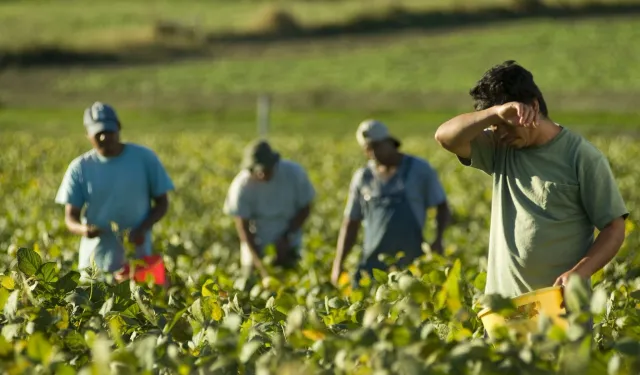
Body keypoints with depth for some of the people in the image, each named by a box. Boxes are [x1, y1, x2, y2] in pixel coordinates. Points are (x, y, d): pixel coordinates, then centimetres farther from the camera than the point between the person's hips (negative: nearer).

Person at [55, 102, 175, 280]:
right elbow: (71, 217, 1)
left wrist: (143, 228, -12)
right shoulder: (80, 168, 1)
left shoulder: (144, 158, 0)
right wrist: (83, 229, -23)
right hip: (95, 260, 1)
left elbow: (162, 203, 6)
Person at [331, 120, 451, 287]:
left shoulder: (420, 169, 4)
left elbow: (442, 208, 7)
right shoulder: (362, 177, 11)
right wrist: (338, 265, 8)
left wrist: (438, 240, -12)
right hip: (373, 265, 2)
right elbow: (350, 224, 15)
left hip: (411, 265, -2)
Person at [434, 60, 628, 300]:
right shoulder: (499, 149, 9)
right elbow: (445, 137, -5)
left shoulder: (582, 156, -5)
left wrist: (579, 273, -19)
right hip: (503, 299, 4)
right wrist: (496, 113, -18)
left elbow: (614, 228, -4)